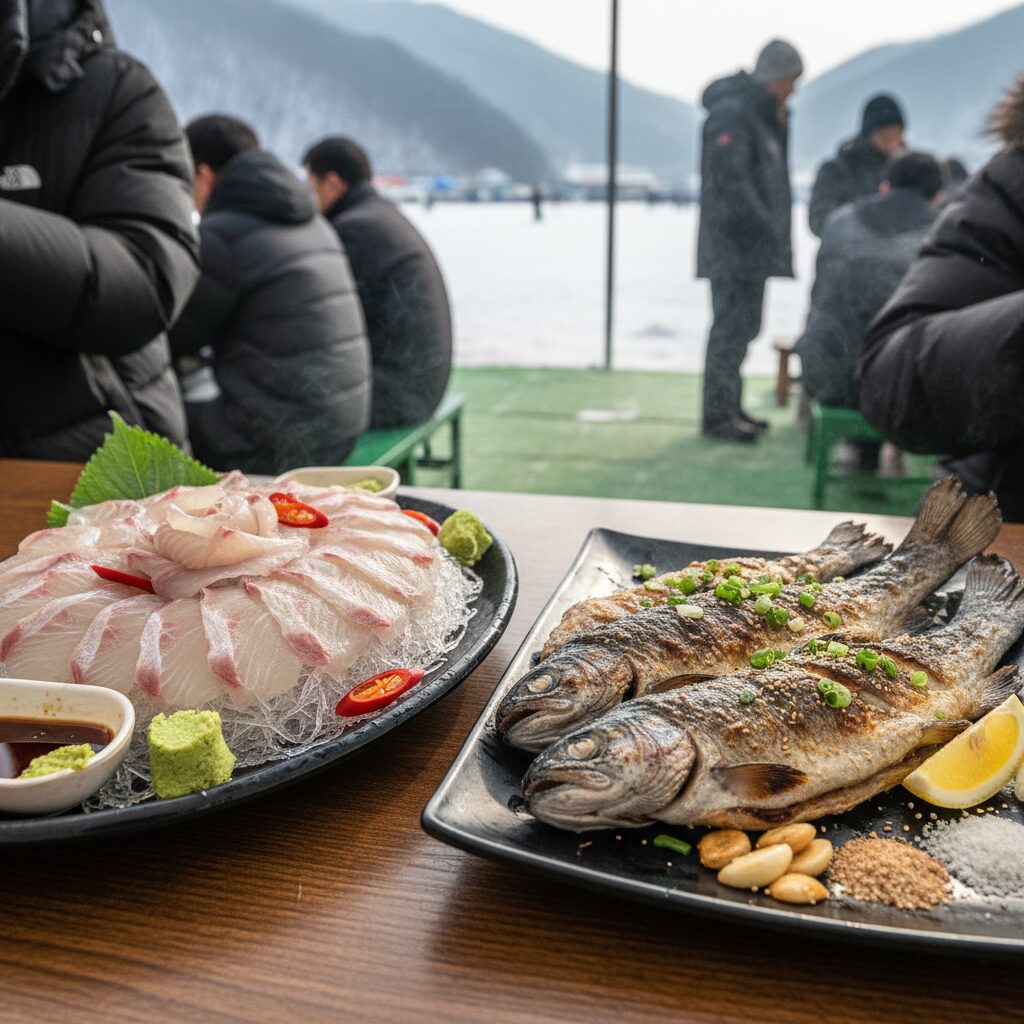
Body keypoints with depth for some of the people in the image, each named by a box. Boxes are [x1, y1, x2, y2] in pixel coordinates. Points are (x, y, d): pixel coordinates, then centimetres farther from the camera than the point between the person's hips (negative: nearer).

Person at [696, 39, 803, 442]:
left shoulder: (763, 116, 20)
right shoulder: (731, 114, -12)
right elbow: (731, 182, -20)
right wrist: (767, 228, -18)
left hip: (752, 246, 10)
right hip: (732, 245, -10)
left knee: (741, 326, 13)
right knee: (732, 326, -8)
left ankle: (729, 407, 22)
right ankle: (717, 415, -2)